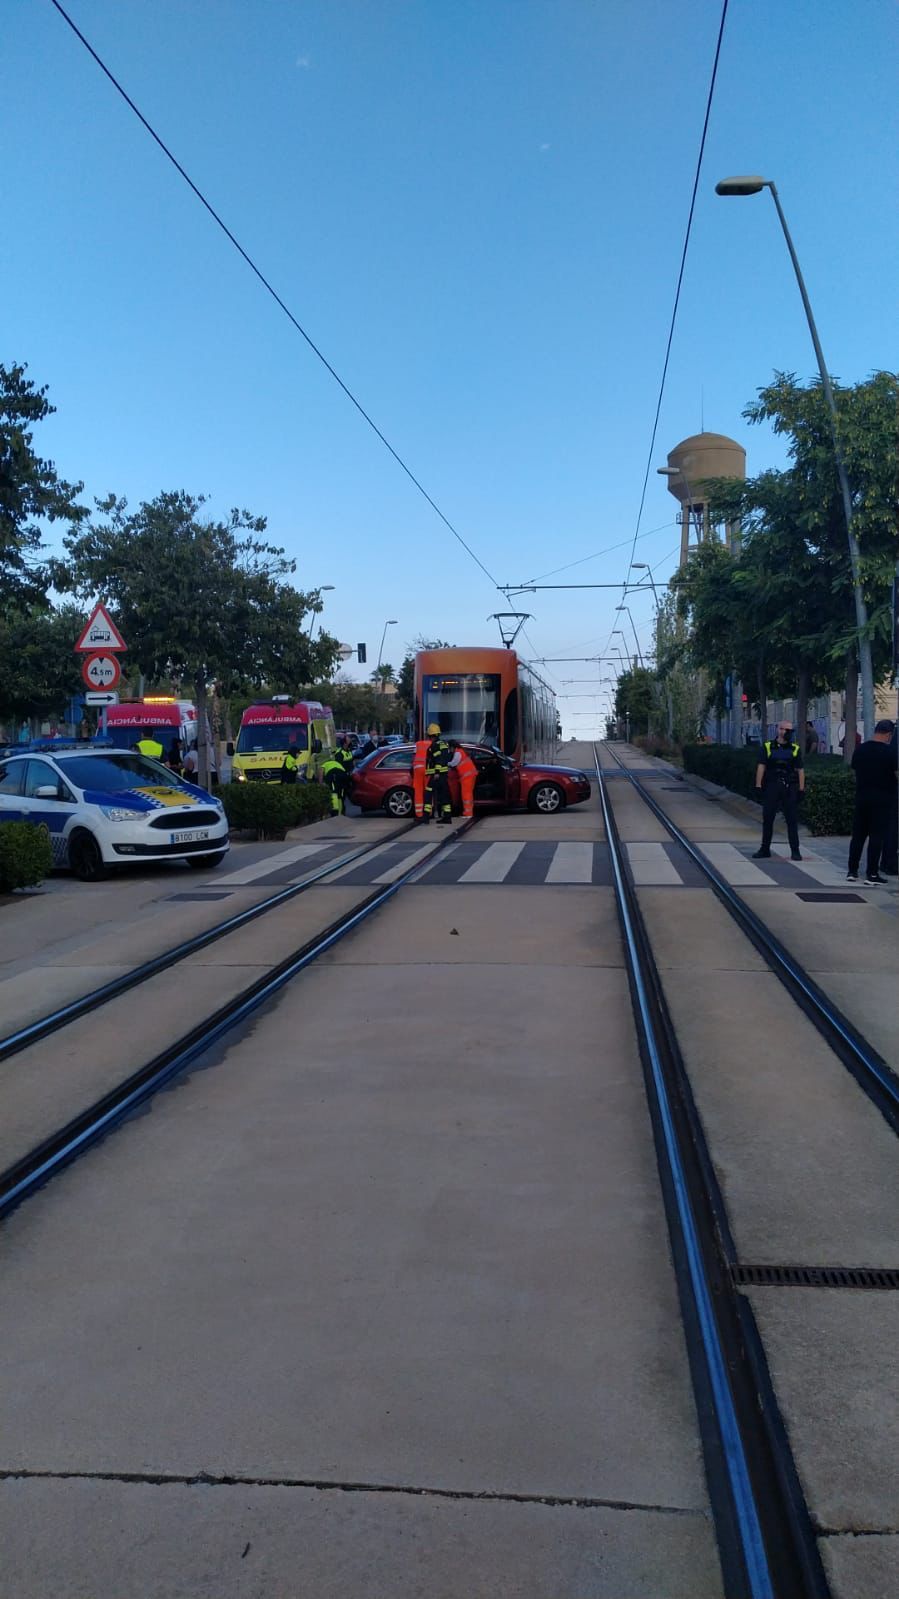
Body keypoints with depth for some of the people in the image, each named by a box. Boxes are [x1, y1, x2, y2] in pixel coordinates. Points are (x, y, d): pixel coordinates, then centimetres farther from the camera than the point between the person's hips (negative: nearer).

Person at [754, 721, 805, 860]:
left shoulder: (795, 749, 7)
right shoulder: (768, 747, 4)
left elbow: (800, 770, 5)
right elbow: (761, 766, 0)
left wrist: (801, 789, -2)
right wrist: (758, 786, -8)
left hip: (789, 788, 0)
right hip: (771, 787, 0)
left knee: (791, 820, 0)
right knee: (767, 819, 6)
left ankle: (795, 851, 5)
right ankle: (765, 850, 16)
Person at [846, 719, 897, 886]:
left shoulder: (860, 750, 5)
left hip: (862, 796, 5)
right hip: (882, 799, -5)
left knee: (858, 835, 10)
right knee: (876, 837, -1)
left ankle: (852, 872, 13)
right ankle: (872, 875, 0)